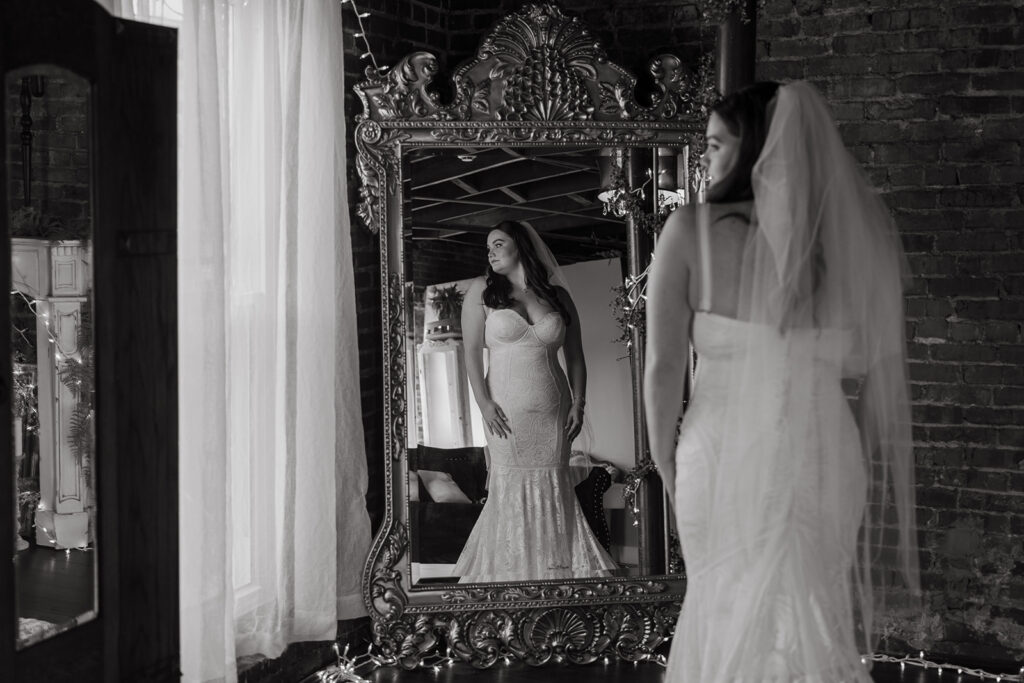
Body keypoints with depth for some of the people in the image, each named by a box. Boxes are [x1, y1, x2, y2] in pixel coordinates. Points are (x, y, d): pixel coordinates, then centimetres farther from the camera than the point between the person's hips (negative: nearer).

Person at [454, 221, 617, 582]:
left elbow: (575, 356, 12)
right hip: (505, 407, -2)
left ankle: (557, 568, 9)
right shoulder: (482, 291, 5)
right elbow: (472, 351, 0)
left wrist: (578, 404, 2)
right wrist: (484, 402, -9)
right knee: (510, 485, -3)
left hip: (552, 408, 2)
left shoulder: (557, 295, 10)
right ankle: (512, 570, 6)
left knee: (554, 484, 2)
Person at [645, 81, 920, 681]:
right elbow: (880, 373, 4)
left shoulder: (690, 231, -6)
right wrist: (862, 470, 15)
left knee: (727, 616, 14)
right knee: (818, 622, 16)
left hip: (725, 455, -2)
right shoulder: (852, 235, 1)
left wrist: (666, 464, 5)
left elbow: (663, 367, -8)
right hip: (826, 459, 2)